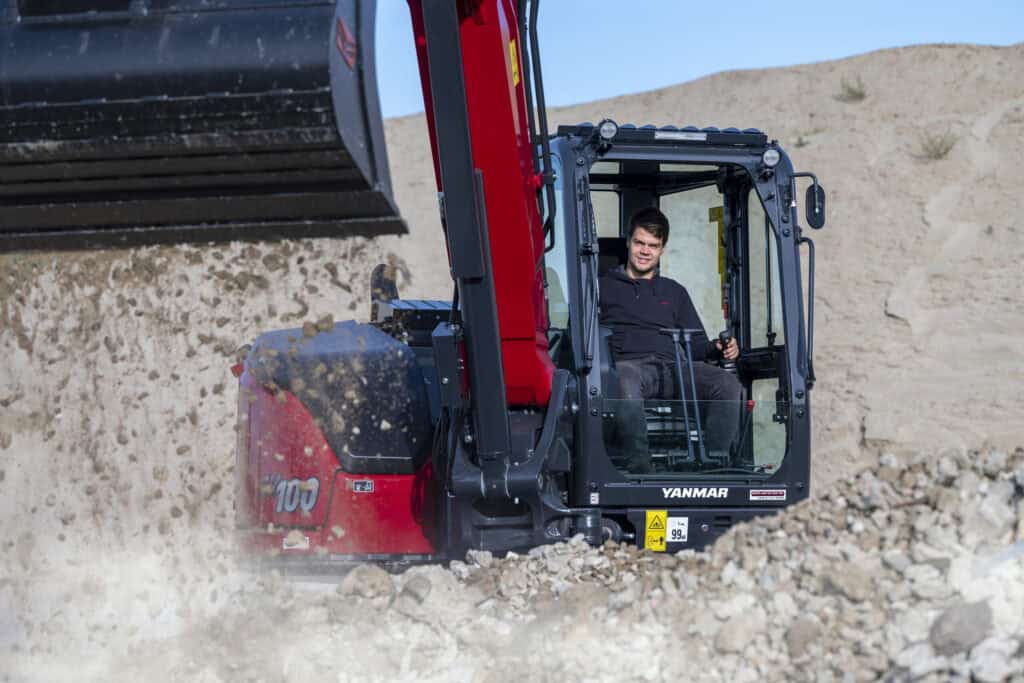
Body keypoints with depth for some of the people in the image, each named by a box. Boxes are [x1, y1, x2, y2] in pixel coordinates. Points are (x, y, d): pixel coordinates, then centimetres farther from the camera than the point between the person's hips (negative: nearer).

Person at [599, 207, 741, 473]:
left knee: (727, 384, -27)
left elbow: (696, 343, 25)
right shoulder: (605, 286, 23)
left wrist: (718, 348, 2)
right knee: (625, 380, -43)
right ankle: (639, 463, -44)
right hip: (629, 363, -3)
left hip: (673, 367, 3)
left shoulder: (675, 292, 31)